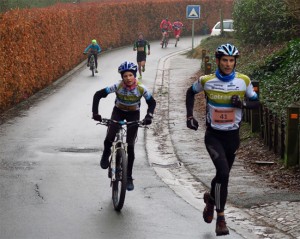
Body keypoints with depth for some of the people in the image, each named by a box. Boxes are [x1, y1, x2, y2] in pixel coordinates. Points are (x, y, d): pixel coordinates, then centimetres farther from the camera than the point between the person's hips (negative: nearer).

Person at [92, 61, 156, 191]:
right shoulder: (117, 86, -26)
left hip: (133, 114, 0)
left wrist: (149, 116, -27)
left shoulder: (141, 88, -25)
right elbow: (98, 95, -21)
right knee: (109, 139, -23)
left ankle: (129, 178, 6)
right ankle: (106, 154, 14)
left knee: (130, 146, -5)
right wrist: (95, 113, -30)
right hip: (118, 112, 0)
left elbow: (152, 102, -10)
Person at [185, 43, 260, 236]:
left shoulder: (244, 81, -7)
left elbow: (256, 103, 3)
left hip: (232, 136, 3)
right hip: (213, 135, -3)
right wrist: (190, 116, 2)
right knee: (223, 172, -21)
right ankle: (221, 218, -11)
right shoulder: (206, 81, -9)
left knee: (223, 175, 14)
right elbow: (191, 92, 10)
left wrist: (243, 103, -18)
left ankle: (211, 198, 46)